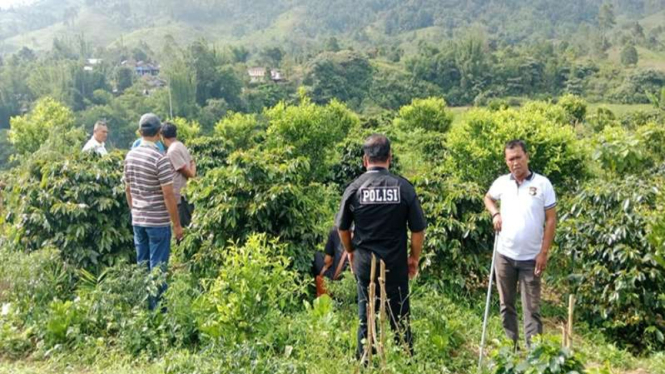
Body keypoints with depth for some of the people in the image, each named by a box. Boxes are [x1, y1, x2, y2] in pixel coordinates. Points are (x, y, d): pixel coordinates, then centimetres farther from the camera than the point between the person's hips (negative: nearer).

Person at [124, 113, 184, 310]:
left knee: (142, 265, 15)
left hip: (137, 220, 7)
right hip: (158, 221, -6)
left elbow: (128, 189, 13)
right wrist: (177, 224, -10)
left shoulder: (130, 156, 4)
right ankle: (156, 307, 8)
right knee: (158, 267, 2)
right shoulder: (160, 158, -17)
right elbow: (168, 194, -17)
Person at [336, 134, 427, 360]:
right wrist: (414, 258, 11)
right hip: (396, 263, -1)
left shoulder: (354, 188, -5)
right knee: (400, 316, 10)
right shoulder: (403, 187, -8)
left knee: (366, 316, 13)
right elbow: (418, 229, -4)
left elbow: (342, 228, 6)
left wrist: (351, 252, 23)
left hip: (365, 262, 1)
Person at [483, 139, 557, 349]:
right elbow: (488, 198, 22)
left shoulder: (542, 184, -8)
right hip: (504, 255, 4)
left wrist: (544, 253, -11)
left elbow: (551, 220, -6)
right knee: (506, 305, 14)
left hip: (531, 258, -3)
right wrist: (495, 213, 0)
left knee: (532, 308, 4)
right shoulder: (501, 182, 0)